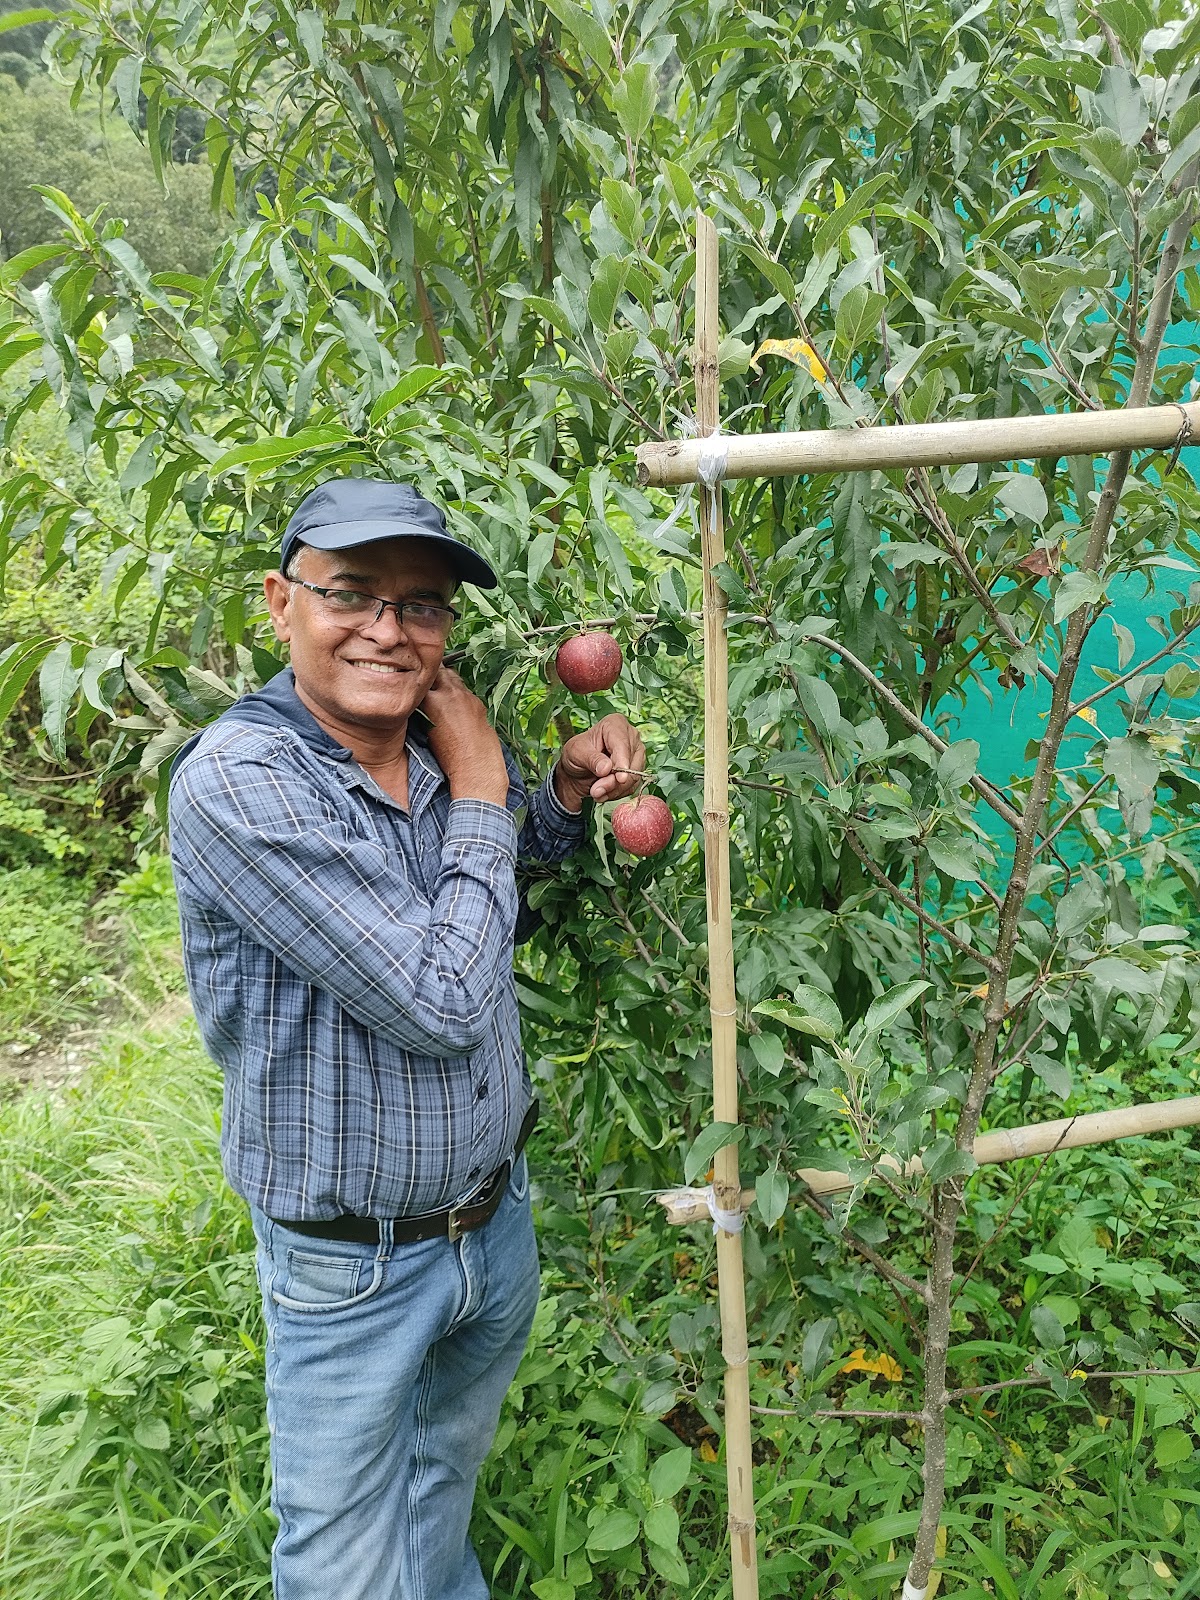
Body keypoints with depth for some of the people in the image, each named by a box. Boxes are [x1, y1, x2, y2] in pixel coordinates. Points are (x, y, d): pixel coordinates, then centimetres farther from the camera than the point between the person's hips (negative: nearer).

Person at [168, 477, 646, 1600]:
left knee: (445, 1505, 29)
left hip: (496, 1222, 6)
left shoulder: (448, 745, -5)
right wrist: (479, 793, -18)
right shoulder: (236, 780, -26)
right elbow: (443, 1002, -29)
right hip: (350, 1272, -5)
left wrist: (570, 787, -4)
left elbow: (516, 865, 17)